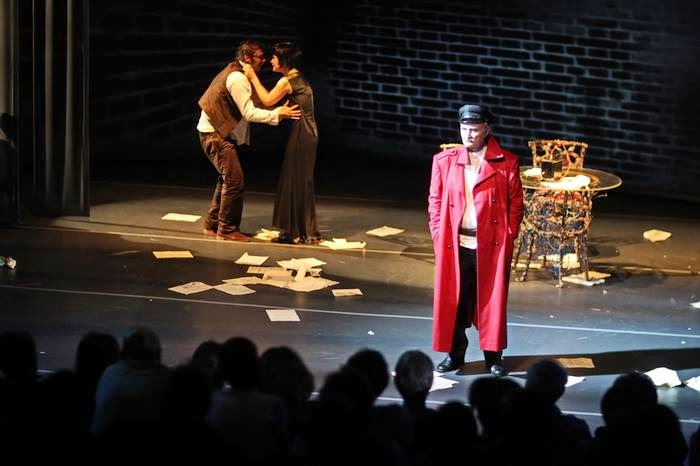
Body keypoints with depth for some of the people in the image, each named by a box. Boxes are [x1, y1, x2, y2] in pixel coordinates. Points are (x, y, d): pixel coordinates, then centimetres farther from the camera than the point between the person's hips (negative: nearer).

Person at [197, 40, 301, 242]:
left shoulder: (235, 73, 13)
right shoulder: (237, 79, -20)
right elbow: (249, 113, -23)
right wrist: (278, 114, -25)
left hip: (219, 133, 11)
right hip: (214, 134, -11)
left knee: (227, 178, 17)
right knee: (235, 180, -9)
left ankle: (212, 224, 25)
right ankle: (227, 229, -1)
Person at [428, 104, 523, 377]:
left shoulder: (506, 163, -2)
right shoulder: (444, 161, 2)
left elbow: (516, 204, 1)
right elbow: (435, 201, 6)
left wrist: (508, 238, -5)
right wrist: (439, 237, -1)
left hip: (492, 245, -1)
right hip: (455, 245, 2)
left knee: (492, 299, 6)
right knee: (453, 300, 7)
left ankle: (493, 356, 18)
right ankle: (455, 353, 21)